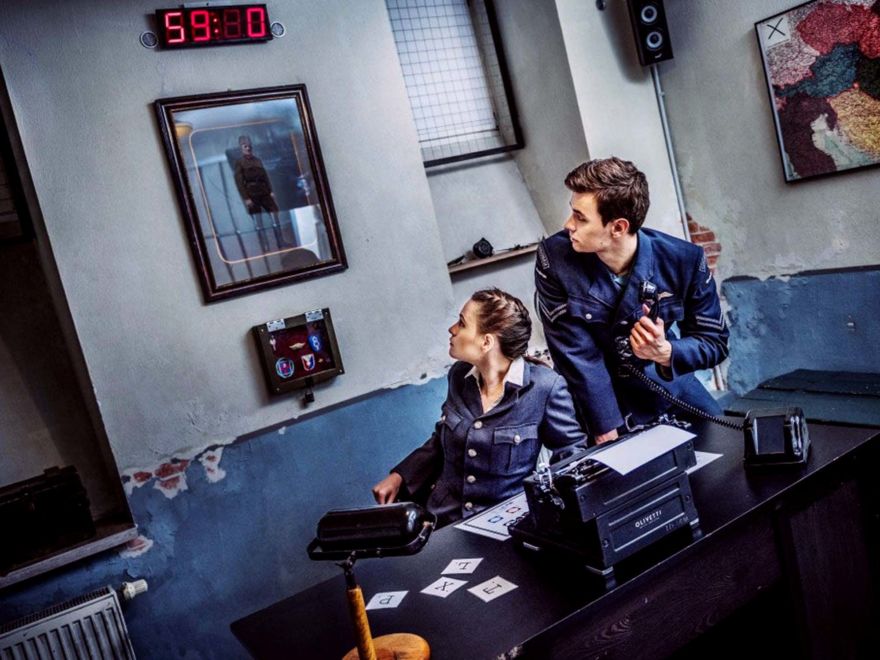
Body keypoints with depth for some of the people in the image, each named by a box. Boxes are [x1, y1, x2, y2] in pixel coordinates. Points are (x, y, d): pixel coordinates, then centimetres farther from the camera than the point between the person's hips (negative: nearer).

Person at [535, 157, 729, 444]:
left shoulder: (685, 260, -21)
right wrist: (608, 435, -25)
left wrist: (666, 352, -31)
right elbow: (578, 357, -22)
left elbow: (715, 341, -9)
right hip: (601, 401, -2)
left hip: (672, 389, 2)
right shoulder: (555, 258, -24)